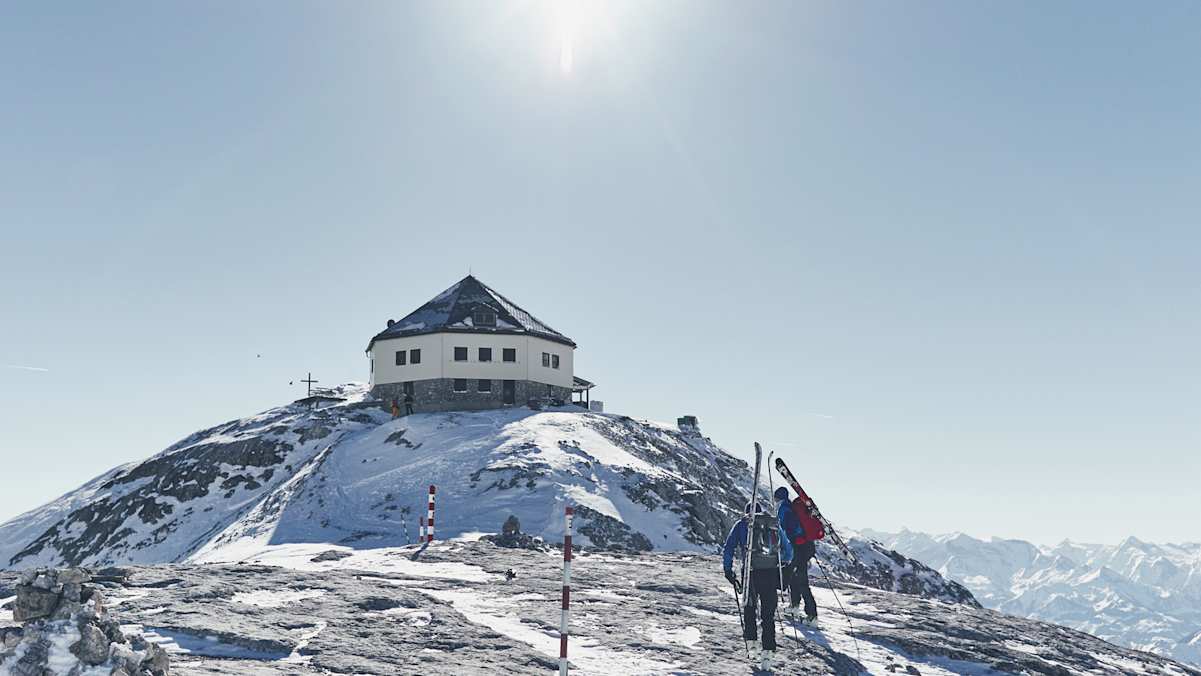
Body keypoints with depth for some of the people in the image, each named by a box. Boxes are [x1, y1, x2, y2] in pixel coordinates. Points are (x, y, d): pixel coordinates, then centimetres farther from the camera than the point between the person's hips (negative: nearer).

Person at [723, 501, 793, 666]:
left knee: (749, 603, 23)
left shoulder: (741, 524, 12)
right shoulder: (774, 524, 18)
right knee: (768, 613, 6)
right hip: (772, 572, 2)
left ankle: (749, 635, 16)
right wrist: (784, 563, 39)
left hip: (751, 571, -1)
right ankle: (768, 648, -4)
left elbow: (728, 549, 4)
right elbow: (788, 548, 24)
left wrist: (728, 570, 9)